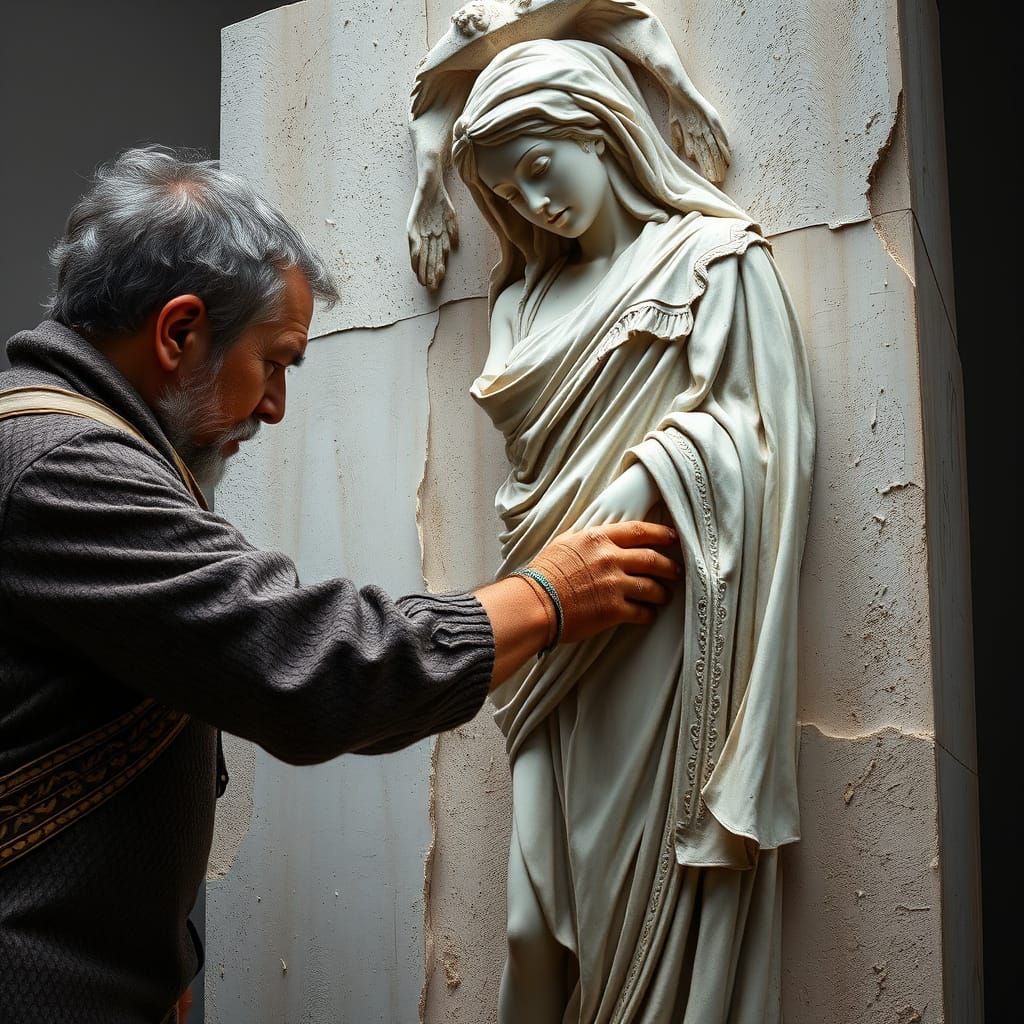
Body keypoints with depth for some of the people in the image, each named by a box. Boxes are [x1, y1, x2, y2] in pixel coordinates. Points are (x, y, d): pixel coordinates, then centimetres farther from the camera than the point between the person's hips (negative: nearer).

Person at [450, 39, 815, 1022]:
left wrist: (639, 485, -18)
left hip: (660, 620, -5)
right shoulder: (535, 295, 21)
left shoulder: (714, 258, 4)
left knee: (653, 905, -6)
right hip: (558, 639, 6)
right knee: (546, 911, 2)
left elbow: (747, 427, -6)